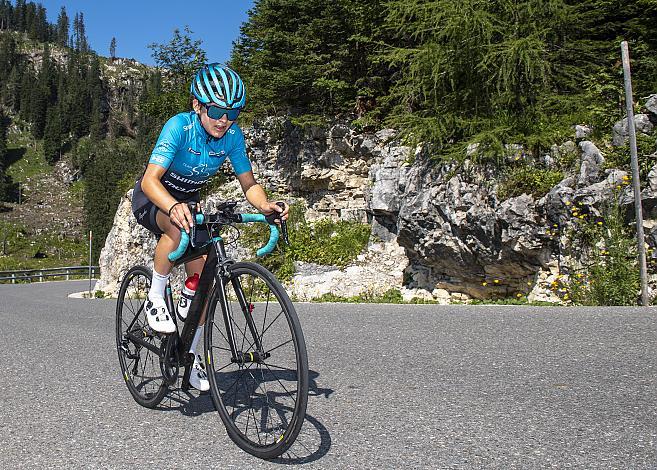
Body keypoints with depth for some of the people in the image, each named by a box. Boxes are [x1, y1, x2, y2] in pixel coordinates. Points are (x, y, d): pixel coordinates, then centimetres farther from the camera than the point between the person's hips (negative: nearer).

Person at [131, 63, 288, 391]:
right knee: (179, 229, -39)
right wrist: (174, 207, -60)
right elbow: (151, 179, -40)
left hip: (188, 200, 4)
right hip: (152, 199, -4)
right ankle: (155, 299, -16)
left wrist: (265, 205, -33)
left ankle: (193, 354, 8)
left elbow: (249, 184, -11)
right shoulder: (179, 126, -30)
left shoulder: (232, 135, -17)